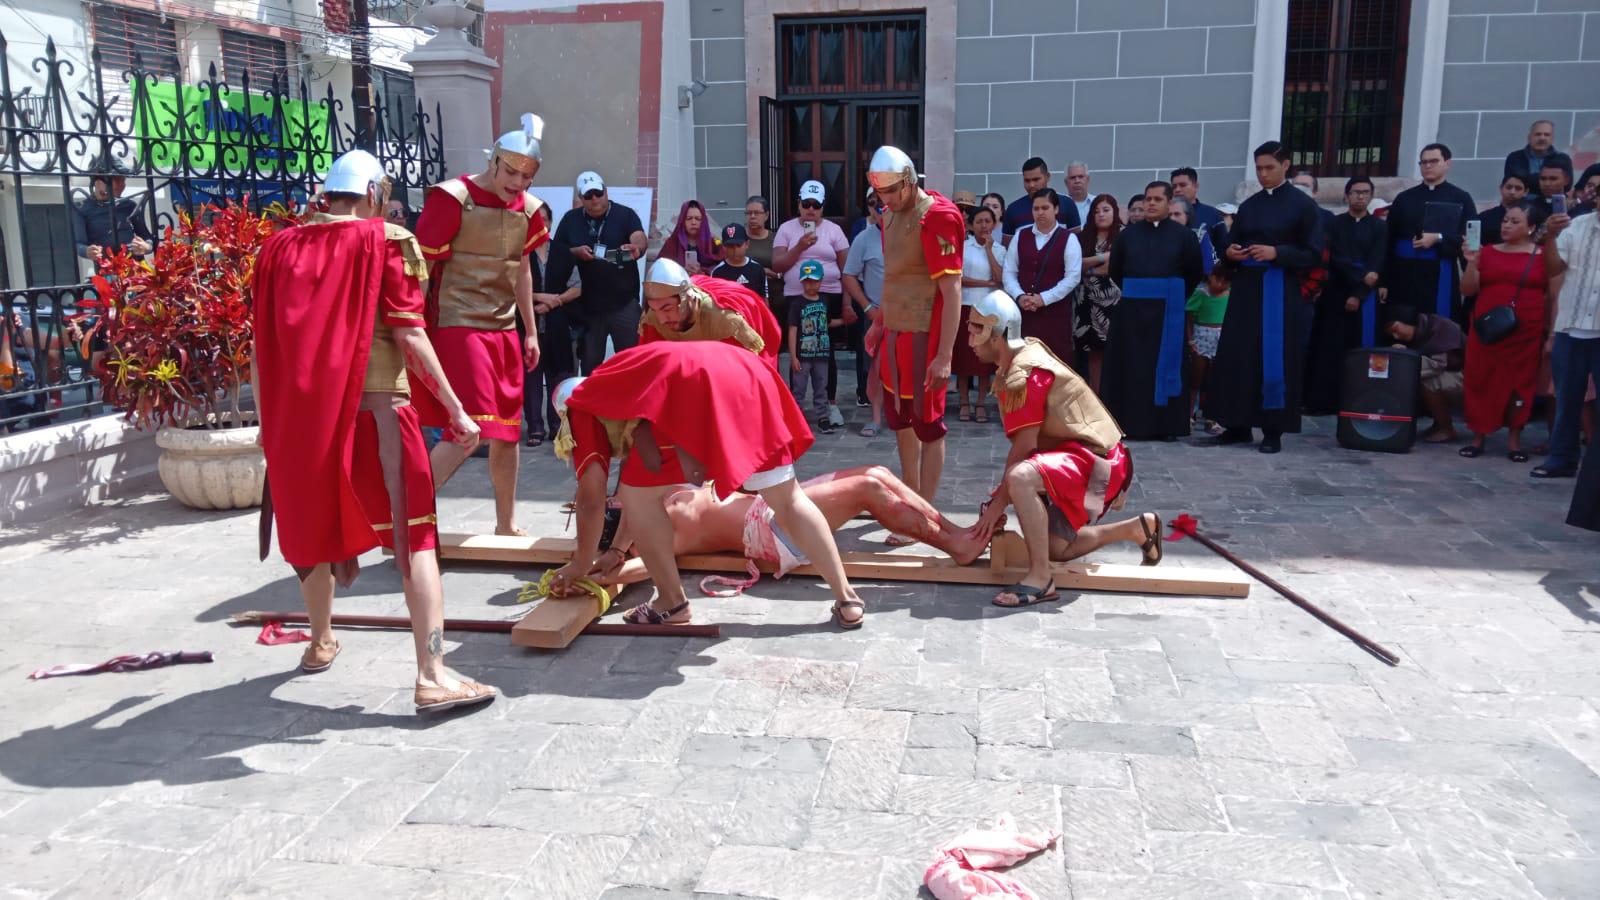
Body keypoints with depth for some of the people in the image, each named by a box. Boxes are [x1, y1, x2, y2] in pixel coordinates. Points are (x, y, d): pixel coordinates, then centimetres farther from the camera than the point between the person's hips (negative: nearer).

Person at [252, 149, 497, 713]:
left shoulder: (279, 249, 9)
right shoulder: (385, 243, -3)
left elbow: (261, 345, 10)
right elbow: (409, 336, -10)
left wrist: (268, 421, 20)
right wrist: (456, 410, -6)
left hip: (300, 413, 5)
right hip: (375, 407, -5)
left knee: (313, 525, 22)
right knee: (414, 537, -3)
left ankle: (321, 641, 41)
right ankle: (432, 676, -9)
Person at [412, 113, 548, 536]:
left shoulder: (527, 208, 9)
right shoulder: (453, 199, -11)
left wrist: (531, 332, 19)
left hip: (504, 332, 7)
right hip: (458, 327, -7)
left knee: (508, 430, 12)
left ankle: (507, 523, 26)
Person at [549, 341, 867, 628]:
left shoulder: (583, 406, 21)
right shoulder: (618, 386, 41)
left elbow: (591, 498, 13)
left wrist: (581, 564, 26)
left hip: (692, 388, -8)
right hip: (744, 373, 8)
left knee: (639, 494, 13)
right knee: (787, 497, 13)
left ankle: (673, 603, 17)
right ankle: (847, 600, 16)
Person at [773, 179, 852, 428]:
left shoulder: (833, 230, 4)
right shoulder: (786, 229, 5)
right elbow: (777, 265, -3)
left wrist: (847, 304, -1)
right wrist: (799, 246, -15)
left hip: (829, 298, 0)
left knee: (827, 351, 4)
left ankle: (831, 404, 14)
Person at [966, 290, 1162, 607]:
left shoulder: (1023, 376, -22)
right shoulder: (1026, 355, 10)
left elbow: (1024, 448, -23)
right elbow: (1024, 444, 10)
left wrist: (999, 503, -16)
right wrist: (1001, 497, 9)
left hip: (1097, 462, -11)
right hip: (1080, 457, 11)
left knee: (1021, 478, -38)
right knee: (1054, 548, 19)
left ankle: (1041, 579, -29)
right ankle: (1138, 529, 34)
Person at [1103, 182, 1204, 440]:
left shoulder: (1183, 235, 0)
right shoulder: (1128, 234, 6)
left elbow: (1195, 273, 5)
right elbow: (1114, 271, 14)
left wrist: (1174, 296, 5)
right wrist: (1134, 292, 11)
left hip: (1167, 310, -2)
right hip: (1132, 308, 2)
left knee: (1164, 366, 2)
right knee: (1130, 366, 2)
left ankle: (1165, 424, 7)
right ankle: (1129, 421, 8)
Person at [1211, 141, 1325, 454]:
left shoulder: (1303, 205, -2)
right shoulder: (1248, 205, 12)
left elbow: (1313, 253, -5)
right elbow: (1232, 243, 17)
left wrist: (1276, 253, -18)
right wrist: (1230, 252, -6)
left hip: (1279, 290, -5)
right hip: (1245, 287, 5)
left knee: (1273, 358, -4)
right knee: (1236, 355, 1)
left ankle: (1273, 430, 3)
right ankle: (1238, 425, 10)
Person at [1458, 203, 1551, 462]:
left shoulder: (1544, 255, 2)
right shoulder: (1488, 252, 8)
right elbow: (1468, 290, 5)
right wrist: (1472, 262, -11)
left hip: (1526, 332, -2)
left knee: (1520, 384, 2)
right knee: (1481, 383, 2)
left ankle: (1514, 440, 11)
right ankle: (1478, 437, 11)